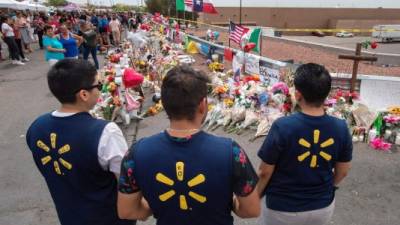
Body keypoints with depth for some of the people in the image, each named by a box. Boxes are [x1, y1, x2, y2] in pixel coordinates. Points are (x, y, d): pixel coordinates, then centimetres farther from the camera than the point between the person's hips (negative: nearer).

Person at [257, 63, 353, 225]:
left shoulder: (283, 126, -27)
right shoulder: (341, 128, -15)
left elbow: (265, 172, -17)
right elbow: (342, 171, -1)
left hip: (283, 208, -3)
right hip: (324, 206, 3)